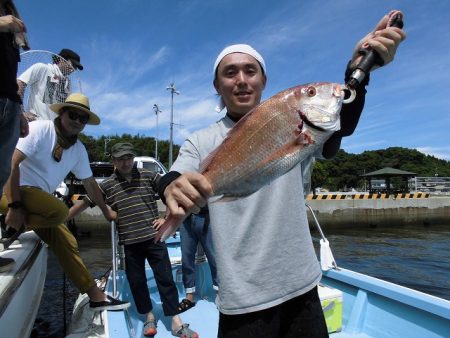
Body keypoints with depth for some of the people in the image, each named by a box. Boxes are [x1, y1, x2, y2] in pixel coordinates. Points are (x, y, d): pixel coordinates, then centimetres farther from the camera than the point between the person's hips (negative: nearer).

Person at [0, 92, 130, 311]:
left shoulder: (79, 149, 7)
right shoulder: (40, 129, -13)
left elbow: (89, 183, 15)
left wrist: (106, 212, 19)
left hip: (37, 200, 7)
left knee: (66, 242, -1)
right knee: (60, 211, -33)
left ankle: (96, 297, 5)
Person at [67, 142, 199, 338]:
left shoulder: (148, 176, 0)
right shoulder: (106, 185, 2)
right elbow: (83, 204, 7)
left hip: (154, 239, -1)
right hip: (130, 244, 1)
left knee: (166, 279, 3)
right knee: (137, 283, 12)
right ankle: (149, 318, 33)